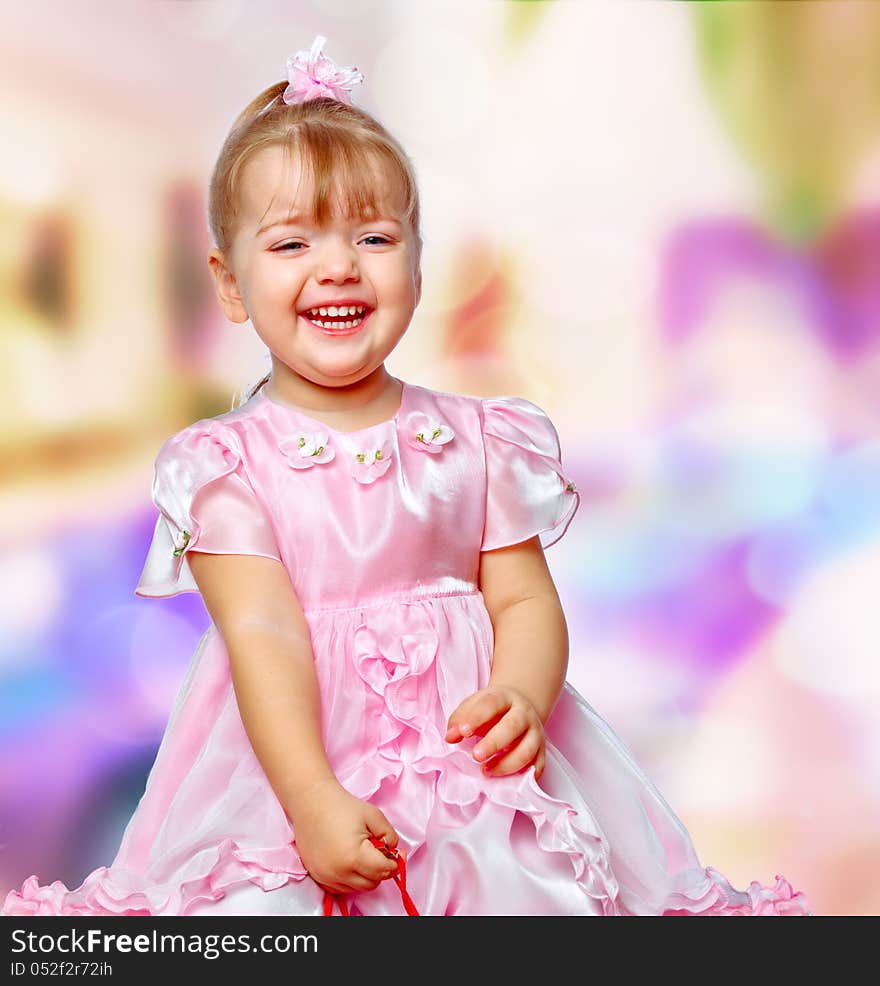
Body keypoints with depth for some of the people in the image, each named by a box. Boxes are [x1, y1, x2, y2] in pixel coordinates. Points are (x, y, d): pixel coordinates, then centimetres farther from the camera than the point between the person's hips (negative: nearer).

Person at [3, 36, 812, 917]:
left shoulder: (480, 442, 6)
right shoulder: (228, 463, -1)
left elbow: (526, 599, 4)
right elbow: (262, 635, -11)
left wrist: (523, 700, -18)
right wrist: (314, 801, -22)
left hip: (470, 760, 2)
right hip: (293, 764, -2)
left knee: (538, 881, -19)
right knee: (254, 906, -23)